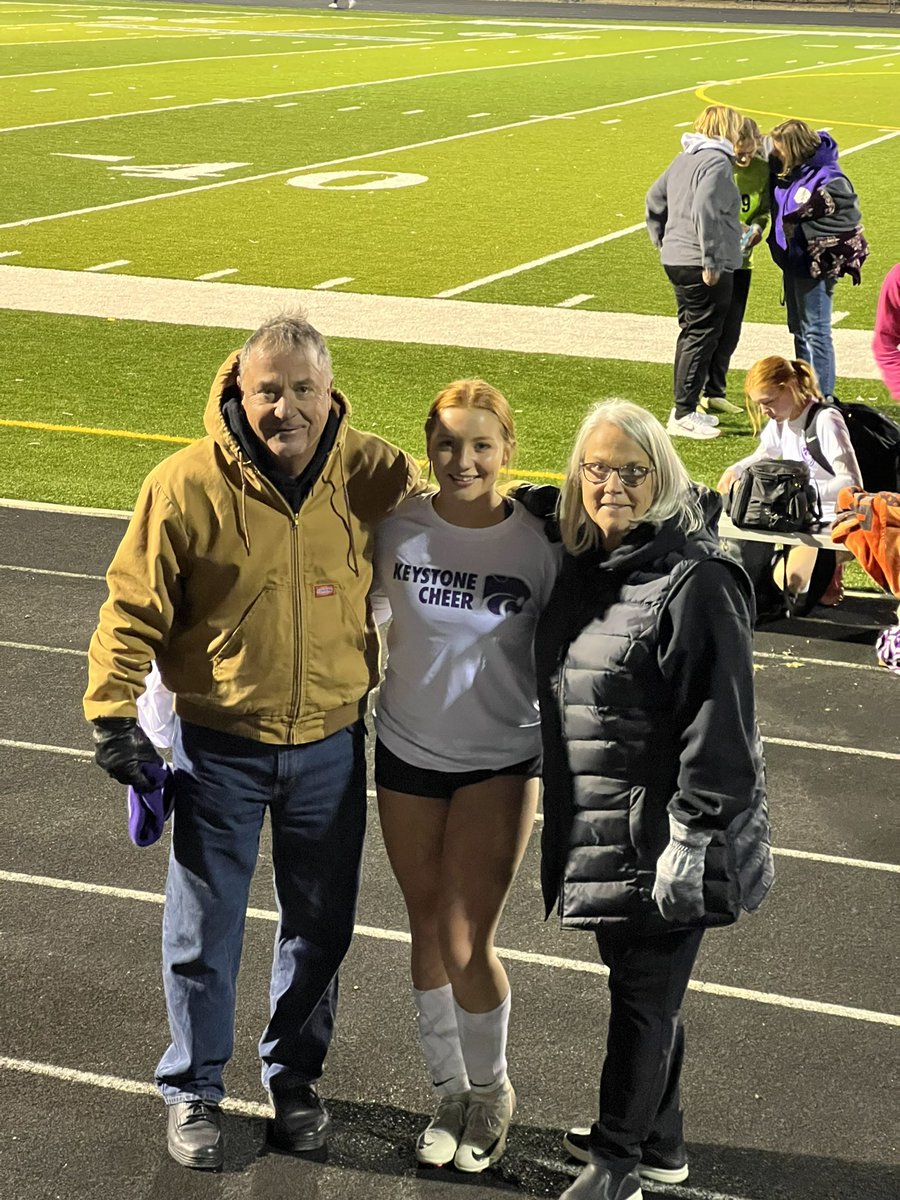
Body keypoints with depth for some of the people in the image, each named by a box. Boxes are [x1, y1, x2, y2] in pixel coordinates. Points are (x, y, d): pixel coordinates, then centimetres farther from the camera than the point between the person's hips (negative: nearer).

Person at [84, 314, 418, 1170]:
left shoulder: (378, 476, -9)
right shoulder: (188, 484, -16)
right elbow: (133, 607, -8)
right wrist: (113, 714, -12)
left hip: (331, 743, 2)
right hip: (219, 745, -2)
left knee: (319, 925, 16)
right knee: (204, 928, 9)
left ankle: (293, 1075, 37)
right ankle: (192, 1090, 28)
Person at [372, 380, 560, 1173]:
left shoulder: (540, 542, -14)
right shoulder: (397, 529, -10)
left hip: (501, 759, -2)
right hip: (406, 751, 3)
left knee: (466, 945, -6)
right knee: (429, 929, 14)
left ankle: (492, 1090, 21)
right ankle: (451, 1091, 34)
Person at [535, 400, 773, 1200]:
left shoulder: (696, 582, -18)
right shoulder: (584, 568, 8)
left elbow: (720, 727, -20)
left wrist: (692, 835, -21)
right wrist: (566, 817, 21)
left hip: (661, 840, -8)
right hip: (602, 830, 8)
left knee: (644, 996, 4)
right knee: (642, 989, 20)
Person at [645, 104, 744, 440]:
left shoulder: (684, 160, 15)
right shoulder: (717, 162, -13)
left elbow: (654, 201, 22)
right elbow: (705, 212, -24)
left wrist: (662, 242, 27)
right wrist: (711, 261, -22)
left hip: (675, 261, 9)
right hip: (701, 265, -9)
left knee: (690, 333, 17)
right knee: (702, 337, -4)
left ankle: (685, 407, 24)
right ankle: (684, 415, -4)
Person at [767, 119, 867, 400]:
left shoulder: (829, 180, -19)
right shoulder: (786, 172, 4)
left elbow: (848, 223, -16)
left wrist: (829, 263, -14)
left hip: (814, 268, -9)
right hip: (792, 264, 9)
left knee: (816, 333, -2)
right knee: (800, 331, 17)